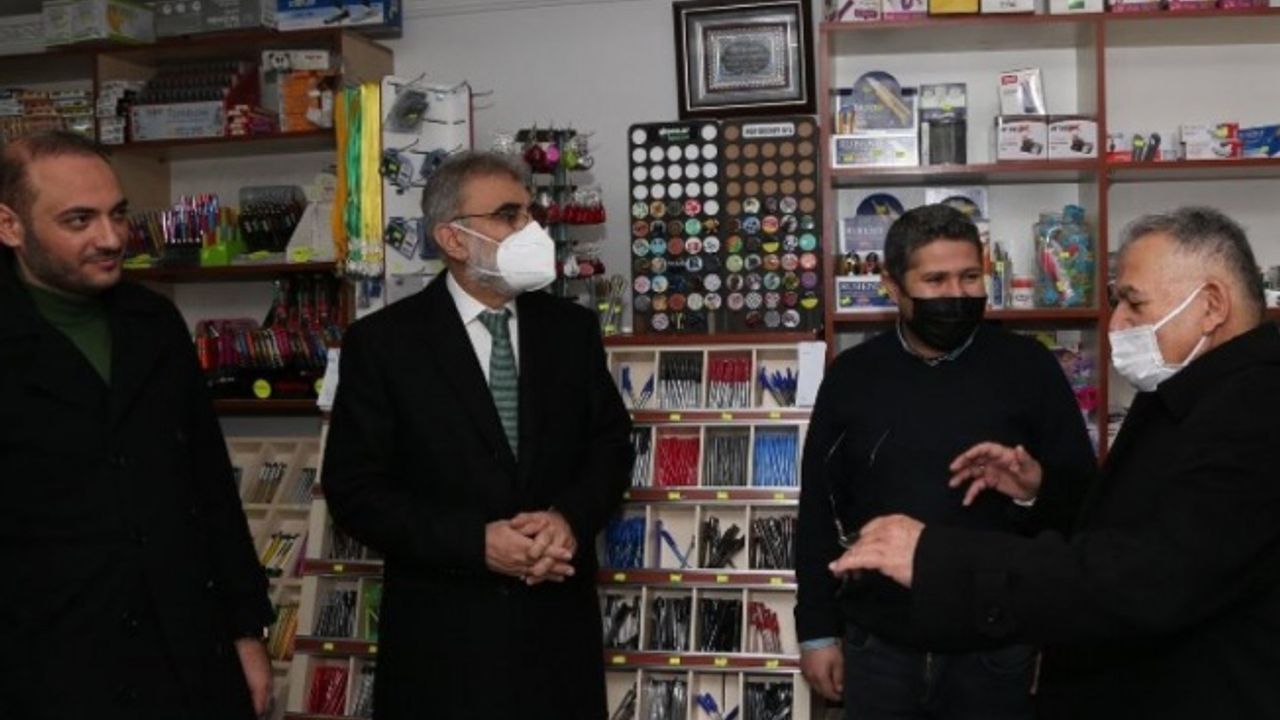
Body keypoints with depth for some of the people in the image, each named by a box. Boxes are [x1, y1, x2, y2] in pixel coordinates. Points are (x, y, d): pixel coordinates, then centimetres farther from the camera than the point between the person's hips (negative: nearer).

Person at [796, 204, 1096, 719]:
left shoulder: (1028, 367, -3)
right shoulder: (852, 376, 1)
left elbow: (1081, 496, 0)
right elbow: (818, 511, 5)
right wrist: (818, 630, 4)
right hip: (878, 649, 1)